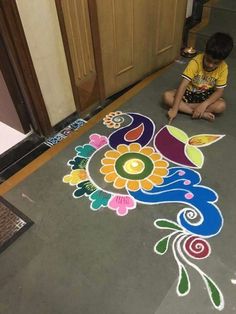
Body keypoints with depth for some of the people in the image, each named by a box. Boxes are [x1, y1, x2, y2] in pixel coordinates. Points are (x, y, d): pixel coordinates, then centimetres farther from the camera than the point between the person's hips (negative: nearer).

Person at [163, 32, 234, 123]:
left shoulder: (223, 68, -17)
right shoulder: (195, 62, -24)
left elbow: (219, 91, -15)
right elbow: (183, 85, -30)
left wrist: (204, 105, -33)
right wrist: (174, 108, -37)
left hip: (206, 95, 1)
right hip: (189, 92, 0)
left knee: (221, 106, -29)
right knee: (167, 96, -27)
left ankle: (184, 106, -22)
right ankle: (202, 114, -27)